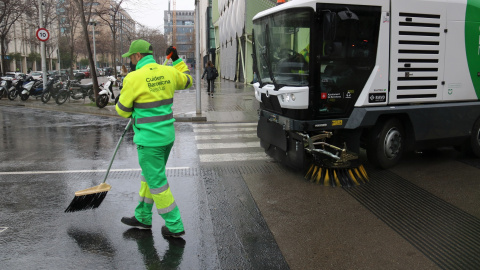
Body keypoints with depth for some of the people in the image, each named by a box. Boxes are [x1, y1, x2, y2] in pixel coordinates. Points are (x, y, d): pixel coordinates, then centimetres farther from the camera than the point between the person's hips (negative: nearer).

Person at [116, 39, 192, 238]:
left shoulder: (134, 78, -16)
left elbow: (123, 110, -7)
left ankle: (174, 227, 10)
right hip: (167, 135, 8)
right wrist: (177, 60, 30)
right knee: (149, 176, 21)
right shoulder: (168, 72, 2)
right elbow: (187, 80, 24)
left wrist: (133, 111, 15)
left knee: (157, 182, 3)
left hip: (149, 139, -8)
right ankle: (143, 218, 34)